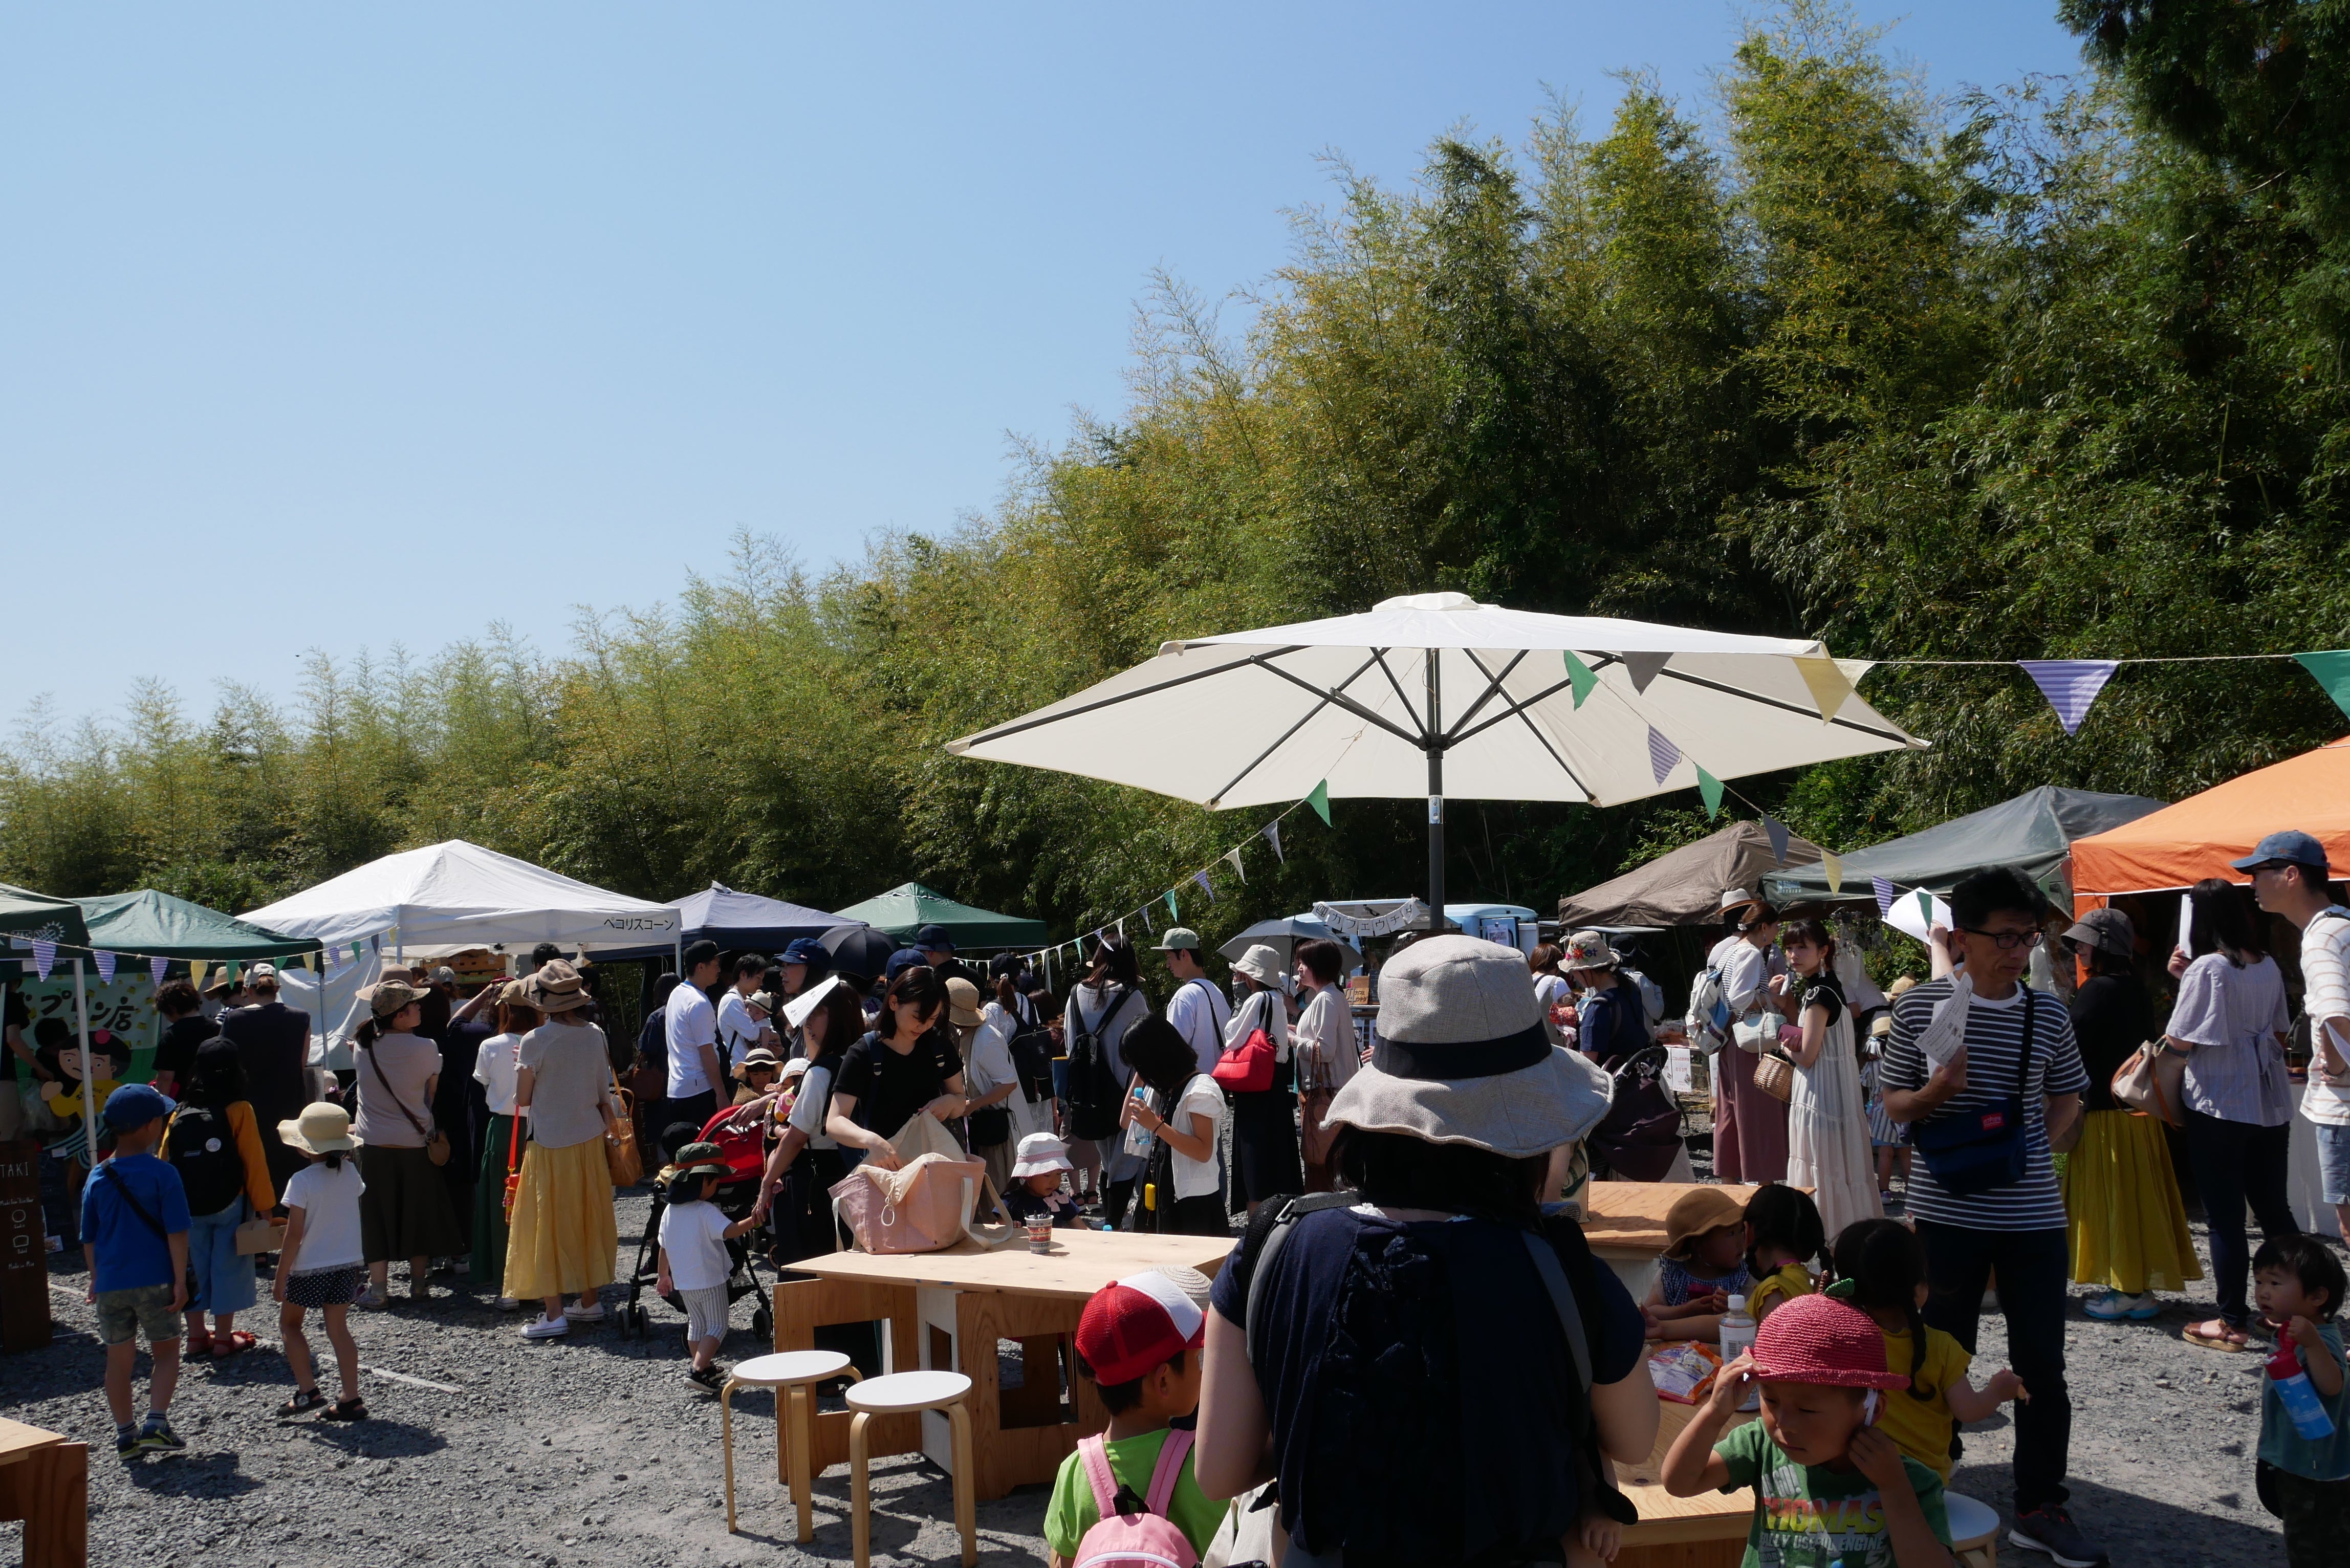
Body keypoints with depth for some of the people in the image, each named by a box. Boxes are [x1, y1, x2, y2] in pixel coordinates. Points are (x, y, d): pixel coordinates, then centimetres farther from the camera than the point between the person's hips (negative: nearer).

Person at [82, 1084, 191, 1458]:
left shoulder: (97, 1180, 1)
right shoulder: (162, 1174, -11)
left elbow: (88, 1240, 8)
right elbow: (176, 1233, -13)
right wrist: (180, 1281, -7)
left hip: (111, 1284, 3)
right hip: (154, 1281, -3)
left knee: (119, 1358, 14)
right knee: (166, 1351, 11)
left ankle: (125, 1434, 20)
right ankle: (156, 1424, -3)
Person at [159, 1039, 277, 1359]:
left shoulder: (179, 1115, 1)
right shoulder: (239, 1111, -12)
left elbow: (165, 1163, 3)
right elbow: (254, 1164, -11)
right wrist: (265, 1207, -5)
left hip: (189, 1209, 4)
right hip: (230, 1206, -4)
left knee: (195, 1267, 14)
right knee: (228, 1267, 5)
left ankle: (197, 1336, 22)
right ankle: (224, 1338, 10)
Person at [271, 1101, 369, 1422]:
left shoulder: (302, 1181, -17)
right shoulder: (350, 1172, -3)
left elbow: (294, 1235, -16)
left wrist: (280, 1278, -9)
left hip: (310, 1268, -5)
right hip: (349, 1263, 5)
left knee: (289, 1324, 16)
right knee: (338, 1329, 10)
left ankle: (307, 1391, 8)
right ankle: (351, 1399, 6)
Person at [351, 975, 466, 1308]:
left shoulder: (364, 1046, -6)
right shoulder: (424, 1049, -12)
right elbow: (433, 1091, 1)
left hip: (374, 1146, 1)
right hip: (414, 1144, -1)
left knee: (377, 1217, 8)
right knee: (418, 1215, 11)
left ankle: (378, 1287, 7)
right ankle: (419, 1283, 17)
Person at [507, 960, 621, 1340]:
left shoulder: (535, 1041, -15)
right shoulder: (594, 1035, 0)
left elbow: (522, 1099, -7)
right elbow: (605, 1093, 4)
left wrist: (521, 1066, 8)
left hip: (550, 1144, -5)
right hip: (590, 1138, 5)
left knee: (548, 1226, 0)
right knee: (588, 1220, 15)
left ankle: (554, 1314, -2)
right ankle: (590, 1301, 23)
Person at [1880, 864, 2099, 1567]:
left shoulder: (2047, 1015, 1)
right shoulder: (1921, 1007, -5)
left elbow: (2067, 1098, 15)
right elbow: (1893, 1102, 2)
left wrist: (2037, 1140, -2)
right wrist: (1934, 1094, -18)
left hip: (2033, 1213, 2)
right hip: (1947, 1211, -2)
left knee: (2043, 1365, 6)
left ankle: (2040, 1509, 19)